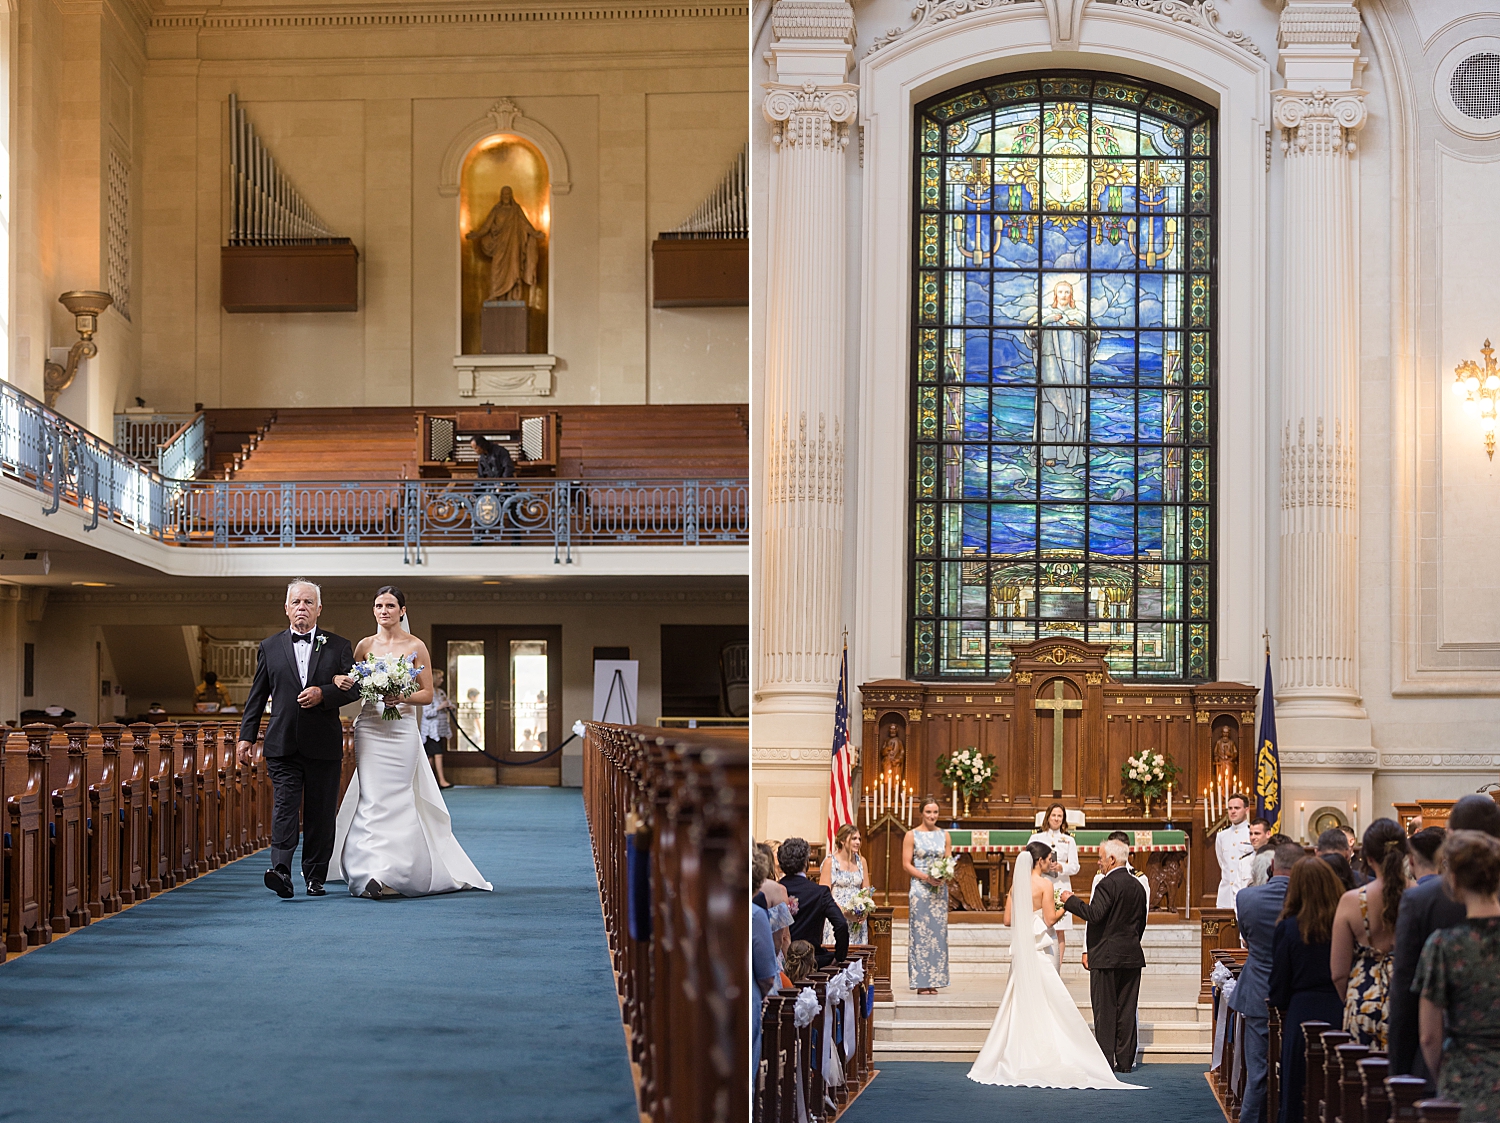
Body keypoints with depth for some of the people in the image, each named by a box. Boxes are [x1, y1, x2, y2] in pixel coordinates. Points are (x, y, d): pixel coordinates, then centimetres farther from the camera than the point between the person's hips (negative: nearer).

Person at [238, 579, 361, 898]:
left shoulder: (338, 646, 8)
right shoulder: (270, 647, 11)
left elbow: (355, 687, 4)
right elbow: (257, 696, 12)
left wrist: (323, 693, -13)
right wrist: (247, 737, 6)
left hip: (324, 746, 0)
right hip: (283, 745, 0)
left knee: (320, 815, 4)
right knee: (285, 808, -13)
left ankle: (315, 877, 13)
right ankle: (281, 872, -24)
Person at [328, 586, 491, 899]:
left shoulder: (416, 647, 2)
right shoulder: (365, 646, 8)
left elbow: (427, 694, 1)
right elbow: (350, 685, 12)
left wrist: (401, 697, -18)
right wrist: (340, 681, -11)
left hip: (402, 730, -1)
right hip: (369, 729, 1)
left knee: (396, 800, -4)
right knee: (372, 799, -6)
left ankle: (384, 872, -1)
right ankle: (373, 871, -7)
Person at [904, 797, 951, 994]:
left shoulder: (944, 835, 11)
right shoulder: (912, 835, 0)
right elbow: (906, 864, -3)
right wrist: (926, 877, -15)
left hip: (940, 889, 4)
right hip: (919, 889, -3)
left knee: (938, 933, 2)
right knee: (920, 933, -4)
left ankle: (934, 980, 6)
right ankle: (921, 982, -2)